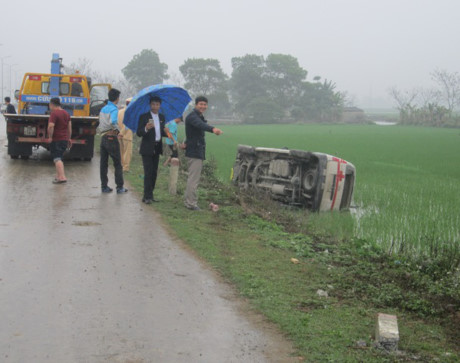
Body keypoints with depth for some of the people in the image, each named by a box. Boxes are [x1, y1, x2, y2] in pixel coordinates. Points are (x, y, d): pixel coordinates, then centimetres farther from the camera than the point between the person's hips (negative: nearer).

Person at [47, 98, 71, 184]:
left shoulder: (54, 113, -14)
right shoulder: (66, 113, 12)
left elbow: (51, 126, -25)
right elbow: (69, 127, 15)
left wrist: (50, 137, -14)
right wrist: (69, 138, 19)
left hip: (56, 140, -8)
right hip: (65, 139, 8)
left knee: (57, 158, -8)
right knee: (59, 158, 19)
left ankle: (62, 177, -19)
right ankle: (58, 176, 22)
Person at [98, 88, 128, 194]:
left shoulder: (103, 109, 12)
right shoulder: (114, 109, -13)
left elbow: (101, 123, 15)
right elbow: (113, 122, -31)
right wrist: (118, 131, -16)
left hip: (103, 137, 7)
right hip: (111, 138, -7)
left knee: (103, 163, 9)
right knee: (117, 164, 1)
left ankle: (104, 186, 12)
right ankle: (120, 187, 2)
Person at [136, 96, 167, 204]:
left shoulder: (162, 117, 11)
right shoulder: (144, 117, -7)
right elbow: (138, 133, -12)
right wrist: (146, 129, -32)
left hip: (157, 148, 6)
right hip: (147, 149, -6)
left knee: (154, 172, 9)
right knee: (148, 172, -10)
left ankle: (149, 195, 17)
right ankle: (147, 196, -7)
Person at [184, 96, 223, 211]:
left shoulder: (199, 116, 18)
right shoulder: (192, 116, -17)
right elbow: (200, 125, -38)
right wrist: (213, 129, -57)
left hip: (198, 151, 11)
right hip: (194, 152, -11)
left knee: (192, 178, 16)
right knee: (194, 178, -11)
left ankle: (188, 201, 24)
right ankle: (192, 203, -10)